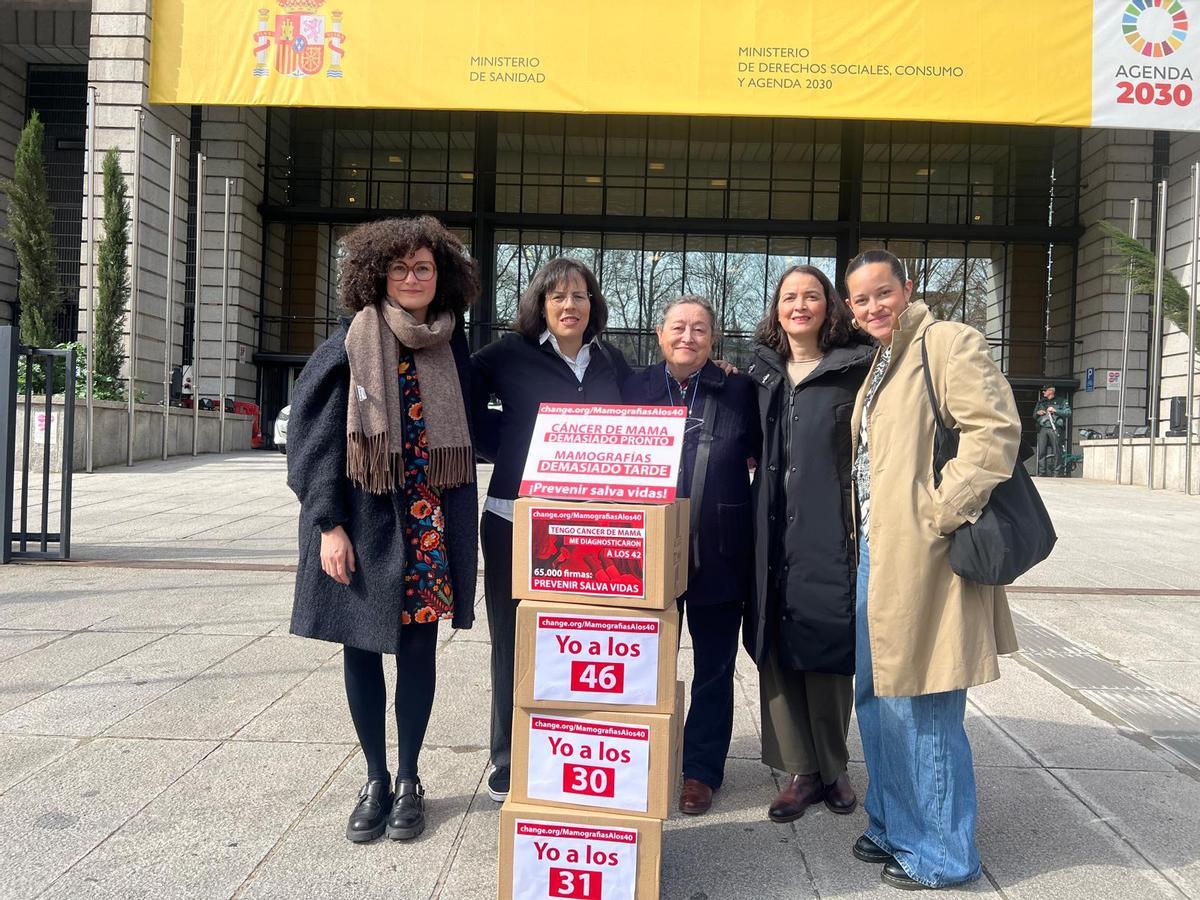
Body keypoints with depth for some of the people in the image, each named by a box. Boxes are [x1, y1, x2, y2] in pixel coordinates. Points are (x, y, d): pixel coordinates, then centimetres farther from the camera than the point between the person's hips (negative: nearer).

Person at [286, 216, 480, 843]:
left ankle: (408, 779, 24)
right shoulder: (351, 346, -3)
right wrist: (329, 524, -12)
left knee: (418, 649, 7)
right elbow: (318, 438, -4)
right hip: (362, 522, -1)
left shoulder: (454, 350, 6)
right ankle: (375, 780, 25)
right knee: (362, 648, 7)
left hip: (430, 526, 2)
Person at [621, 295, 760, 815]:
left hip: (718, 553, 0)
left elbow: (761, 452, 6)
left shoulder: (738, 391, 0)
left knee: (714, 667, 10)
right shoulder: (637, 389, 3)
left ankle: (702, 771, 26)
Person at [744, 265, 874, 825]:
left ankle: (833, 768, 23)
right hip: (774, 530, 4)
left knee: (827, 651, 4)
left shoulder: (856, 369, 0)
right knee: (776, 649, 5)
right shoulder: (763, 373, 13)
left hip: (831, 532, -4)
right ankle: (802, 771, 18)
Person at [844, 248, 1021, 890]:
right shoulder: (880, 364, 19)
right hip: (876, 550, 10)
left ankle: (941, 855, 17)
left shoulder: (948, 342, -8)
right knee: (876, 697, 17)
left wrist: (940, 513, -20)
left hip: (922, 557, -9)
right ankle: (894, 827, 34)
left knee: (919, 706, -1)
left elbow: (996, 430, -19)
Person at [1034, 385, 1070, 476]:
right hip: (1042, 429, 4)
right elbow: (1034, 416, 28)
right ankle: (1042, 472, -1)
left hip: (1055, 429, -4)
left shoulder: (1061, 402, 12)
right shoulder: (1040, 403, 25)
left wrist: (1055, 411, -9)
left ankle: (1057, 472, -6)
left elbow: (1068, 412, 1)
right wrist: (1037, 413, 6)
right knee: (1041, 451, -3)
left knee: (1057, 451, -7)